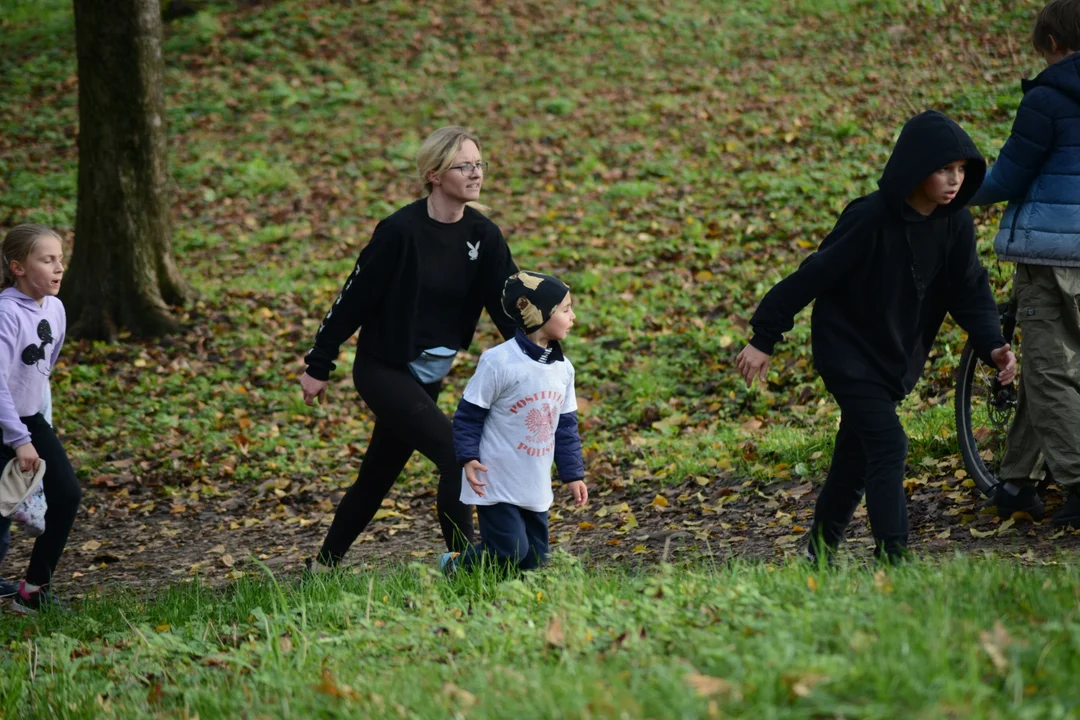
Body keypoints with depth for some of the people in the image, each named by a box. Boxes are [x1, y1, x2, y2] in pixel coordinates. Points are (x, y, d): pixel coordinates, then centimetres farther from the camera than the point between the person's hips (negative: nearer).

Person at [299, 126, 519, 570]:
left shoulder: (483, 236, -2)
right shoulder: (401, 231, -19)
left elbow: (508, 303, -3)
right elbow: (354, 297, -12)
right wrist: (318, 366, -6)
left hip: (428, 377, 6)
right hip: (383, 370, -6)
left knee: (378, 476, 14)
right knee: (456, 454, -17)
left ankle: (323, 568, 29)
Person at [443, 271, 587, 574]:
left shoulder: (562, 368, 5)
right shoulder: (499, 362, -16)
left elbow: (566, 425, 14)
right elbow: (468, 413, -10)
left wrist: (573, 474, 13)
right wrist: (468, 457, -17)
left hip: (536, 489, 7)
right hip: (497, 484, -7)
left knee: (533, 560, 7)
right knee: (508, 551, -11)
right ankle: (454, 566, 13)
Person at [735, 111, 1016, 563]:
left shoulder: (954, 223, -7)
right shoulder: (871, 220, -25)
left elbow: (969, 291, -3)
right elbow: (813, 276, -19)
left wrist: (992, 346, -20)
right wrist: (763, 339, -15)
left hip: (895, 358, 7)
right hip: (849, 352, -6)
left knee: (856, 457, 15)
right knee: (888, 448, -18)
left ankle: (822, 554, 29)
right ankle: (891, 558, -19)